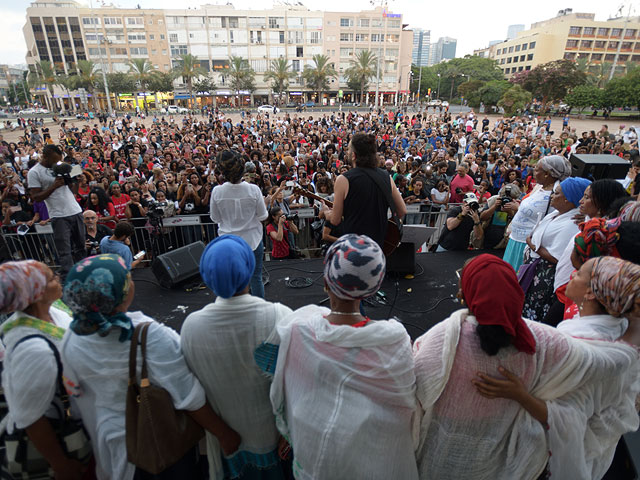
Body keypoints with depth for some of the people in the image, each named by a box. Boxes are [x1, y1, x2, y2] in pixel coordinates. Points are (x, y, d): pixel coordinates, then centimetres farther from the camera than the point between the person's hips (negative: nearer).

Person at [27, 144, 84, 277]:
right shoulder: (34, 172, -5)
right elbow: (35, 197, -10)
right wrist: (54, 186, -19)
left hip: (76, 211, 6)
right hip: (59, 216, -6)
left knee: (80, 246, 13)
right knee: (64, 251, -7)